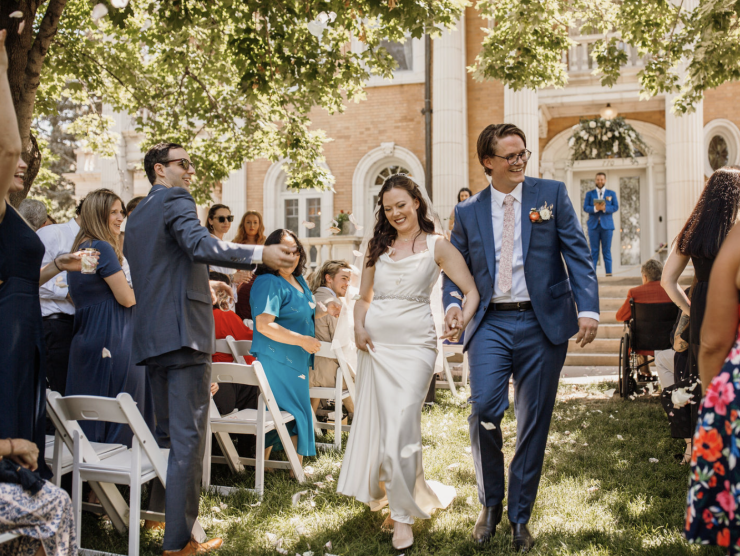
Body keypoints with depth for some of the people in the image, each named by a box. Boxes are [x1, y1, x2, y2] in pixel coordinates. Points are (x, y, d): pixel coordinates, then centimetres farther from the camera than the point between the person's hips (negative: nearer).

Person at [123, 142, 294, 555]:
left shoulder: (137, 215, 22)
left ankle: (157, 513, 31)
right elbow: (200, 244, -26)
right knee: (189, 436, -5)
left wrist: (203, 290, 29)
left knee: (167, 430, 21)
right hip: (183, 333, -9)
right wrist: (260, 255, -31)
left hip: (151, 337, 9)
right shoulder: (175, 200, -6)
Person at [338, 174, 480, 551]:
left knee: (402, 424, -10)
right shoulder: (377, 246, 14)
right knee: (376, 422, 9)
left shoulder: (436, 245, 2)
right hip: (376, 341, 4)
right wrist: (358, 327, 0)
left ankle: (403, 514, 3)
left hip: (414, 342, -4)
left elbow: (472, 290, -3)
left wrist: (463, 319, -22)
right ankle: (387, 495, 33)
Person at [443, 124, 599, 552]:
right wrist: (453, 303, -5)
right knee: (484, 409, -17)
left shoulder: (552, 193, 5)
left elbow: (578, 254, -1)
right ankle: (491, 503, 10)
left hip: (543, 323, 0)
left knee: (534, 424, 5)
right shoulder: (467, 212, 10)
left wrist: (588, 308, -14)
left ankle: (520, 519, 23)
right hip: (491, 324, 1)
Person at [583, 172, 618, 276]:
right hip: (593, 225, 0)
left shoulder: (611, 193, 12)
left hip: (607, 225, 0)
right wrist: (595, 208, -20)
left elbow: (616, 207, 0)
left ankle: (609, 272, 0)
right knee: (594, 250, 0)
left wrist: (605, 208, -17)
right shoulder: (589, 194, 12)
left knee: (607, 250, -1)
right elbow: (585, 207, -1)